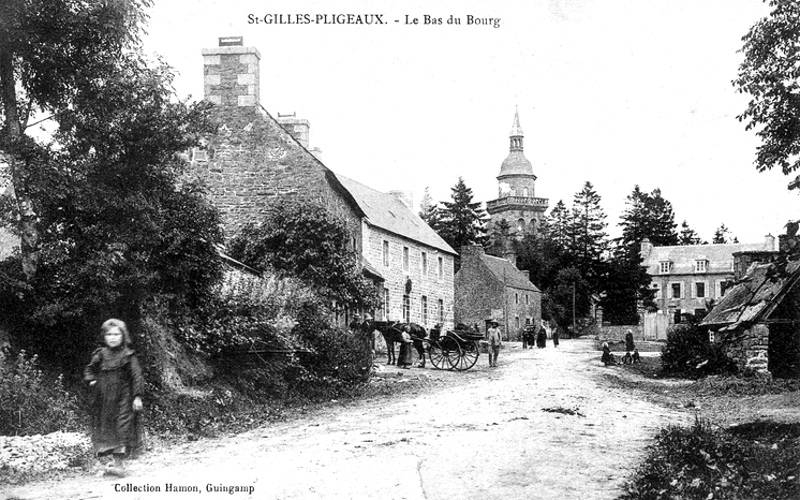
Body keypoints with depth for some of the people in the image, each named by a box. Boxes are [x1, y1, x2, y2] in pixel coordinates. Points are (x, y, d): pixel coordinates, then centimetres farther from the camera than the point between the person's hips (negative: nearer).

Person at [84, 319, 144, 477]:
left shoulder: (128, 356, -4)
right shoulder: (100, 355, 5)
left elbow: (137, 376, -5)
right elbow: (89, 370, 20)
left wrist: (137, 396, -10)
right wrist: (91, 380, 0)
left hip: (123, 399, -4)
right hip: (103, 400, 4)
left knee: (122, 428, -9)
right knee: (106, 429, 7)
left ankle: (118, 465, -7)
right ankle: (118, 462, 17)